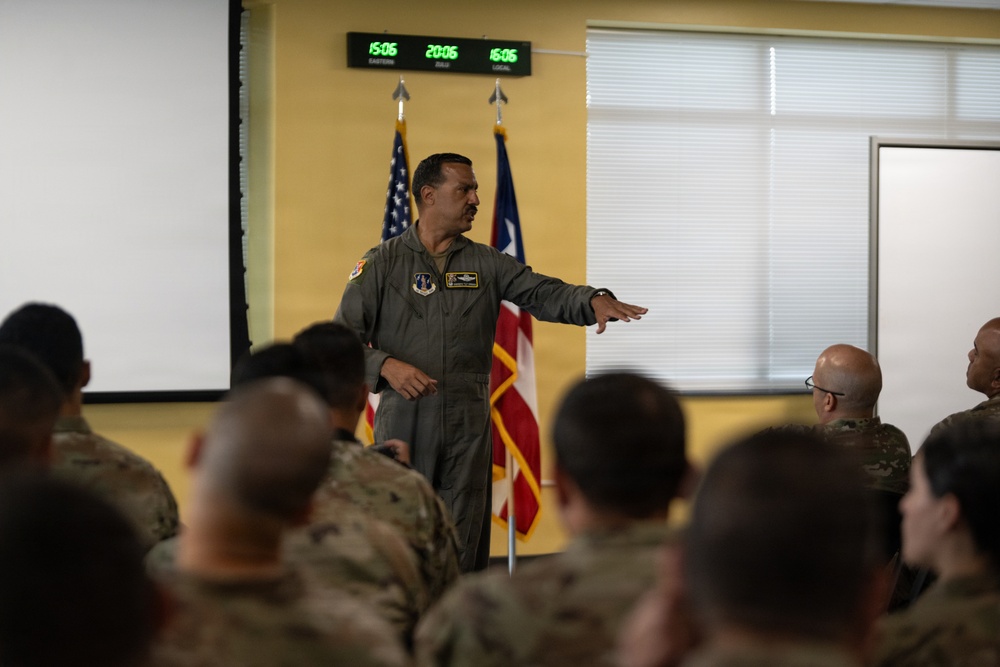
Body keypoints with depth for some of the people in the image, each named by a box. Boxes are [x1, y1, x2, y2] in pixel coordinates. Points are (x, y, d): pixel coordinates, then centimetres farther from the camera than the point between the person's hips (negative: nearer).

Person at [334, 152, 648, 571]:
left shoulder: (485, 263, 10)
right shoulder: (383, 263, 2)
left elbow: (541, 293, -3)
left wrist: (593, 300, -23)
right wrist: (386, 366, -19)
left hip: (468, 426, 3)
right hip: (403, 422, -2)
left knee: (462, 552, 6)